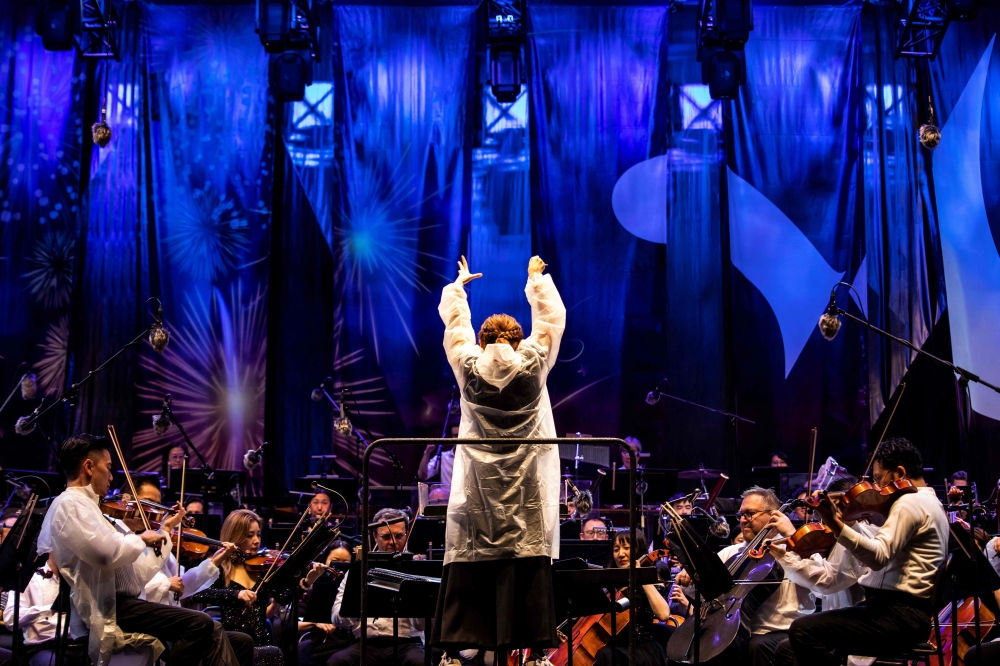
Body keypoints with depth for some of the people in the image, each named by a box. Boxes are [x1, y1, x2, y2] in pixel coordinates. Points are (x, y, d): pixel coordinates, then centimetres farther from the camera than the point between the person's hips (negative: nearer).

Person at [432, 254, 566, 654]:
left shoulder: (468, 366, 1)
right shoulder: (534, 363, -1)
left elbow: (454, 321, 17)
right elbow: (552, 318, 13)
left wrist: (458, 284, 35)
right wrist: (537, 277, 28)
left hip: (478, 481, 1)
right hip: (526, 482, -1)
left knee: (471, 554, 1)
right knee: (527, 551, -3)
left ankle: (463, 639, 0)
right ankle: (526, 639, -6)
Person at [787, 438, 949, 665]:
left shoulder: (910, 502, -10)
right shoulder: (929, 502, 23)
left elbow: (878, 557, -25)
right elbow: (885, 553, 23)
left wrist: (835, 524, -32)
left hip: (899, 614, -11)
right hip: (909, 612, 11)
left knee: (803, 631, -21)